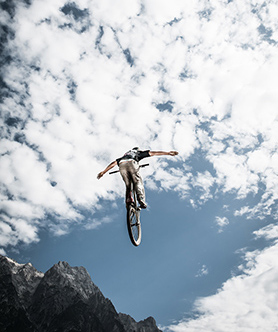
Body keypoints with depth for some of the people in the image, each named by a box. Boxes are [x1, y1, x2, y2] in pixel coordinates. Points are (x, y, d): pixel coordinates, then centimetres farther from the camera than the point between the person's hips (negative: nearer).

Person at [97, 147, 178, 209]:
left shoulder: (124, 155, 45)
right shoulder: (139, 152, 37)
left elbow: (114, 163, 35)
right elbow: (152, 153, 31)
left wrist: (103, 172, 32)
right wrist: (168, 153, 30)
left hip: (122, 165, 3)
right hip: (131, 163, -3)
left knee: (128, 185, 15)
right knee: (138, 182, 1)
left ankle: (128, 200, -3)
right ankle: (141, 200, -17)